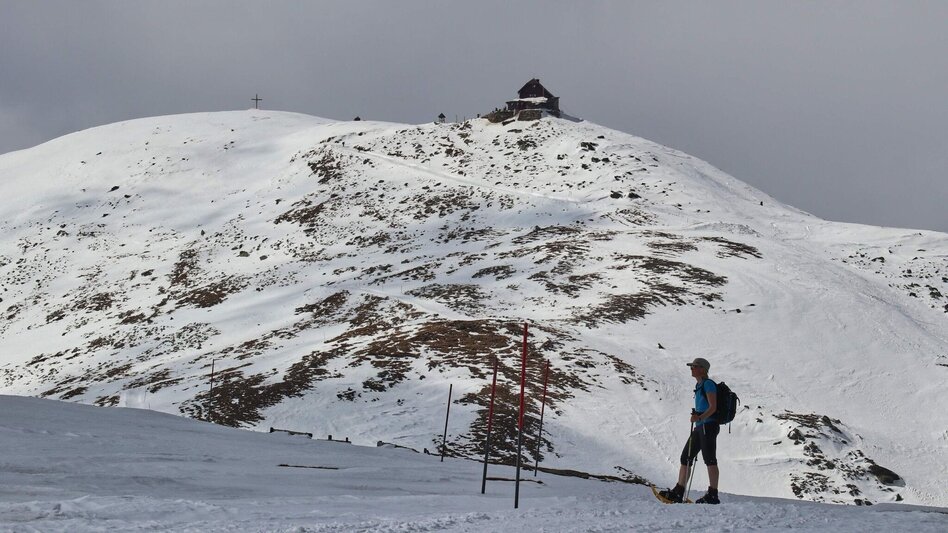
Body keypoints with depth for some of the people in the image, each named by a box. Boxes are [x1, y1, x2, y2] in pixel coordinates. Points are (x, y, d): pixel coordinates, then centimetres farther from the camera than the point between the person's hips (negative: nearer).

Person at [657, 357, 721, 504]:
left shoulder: (708, 384, -9)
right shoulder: (699, 385, 20)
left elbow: (713, 407, -17)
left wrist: (700, 417, -28)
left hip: (709, 426, -10)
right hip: (699, 427, 10)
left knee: (709, 459, -9)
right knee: (685, 458, 8)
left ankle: (713, 495, -7)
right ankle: (677, 493, 9)